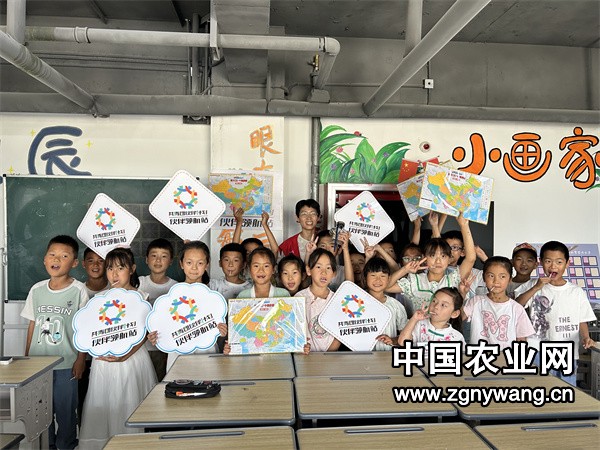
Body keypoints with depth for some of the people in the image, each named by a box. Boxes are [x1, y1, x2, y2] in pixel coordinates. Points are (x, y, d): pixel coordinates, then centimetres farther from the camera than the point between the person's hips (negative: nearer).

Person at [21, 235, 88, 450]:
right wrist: (27, 357, 10)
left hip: (66, 363, -3)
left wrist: (80, 359, -8)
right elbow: (32, 324, 9)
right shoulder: (37, 289, 2)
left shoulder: (78, 290, -9)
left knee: (66, 410, 7)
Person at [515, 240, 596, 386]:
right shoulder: (533, 285, 2)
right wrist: (536, 288, -16)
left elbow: (582, 321, 9)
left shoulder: (577, 292, 5)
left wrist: (586, 337, -10)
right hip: (539, 352, -2)